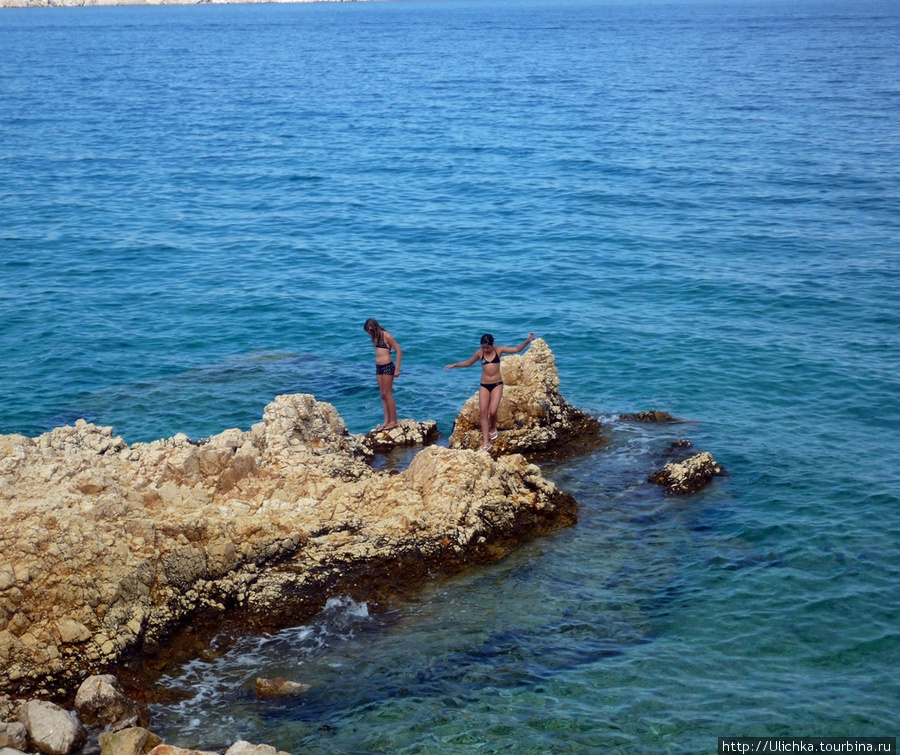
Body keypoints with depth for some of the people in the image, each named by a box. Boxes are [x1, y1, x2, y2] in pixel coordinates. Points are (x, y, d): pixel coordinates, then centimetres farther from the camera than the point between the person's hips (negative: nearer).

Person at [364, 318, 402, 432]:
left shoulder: (386, 336, -10)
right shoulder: (376, 338, 12)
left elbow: (399, 351, -11)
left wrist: (397, 369, -12)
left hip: (387, 367, -8)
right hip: (378, 367, 8)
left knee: (387, 394, -5)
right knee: (383, 395, 8)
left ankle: (393, 421, 1)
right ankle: (387, 421, 11)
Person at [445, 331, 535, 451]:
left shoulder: (499, 350, -3)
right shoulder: (479, 353, 0)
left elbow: (516, 349, -4)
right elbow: (469, 363, 17)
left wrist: (527, 341, -17)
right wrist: (454, 365, 12)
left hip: (497, 384, -2)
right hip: (484, 385, 2)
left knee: (493, 412, -12)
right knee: (483, 412, -6)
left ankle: (493, 428, 24)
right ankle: (486, 442, -6)